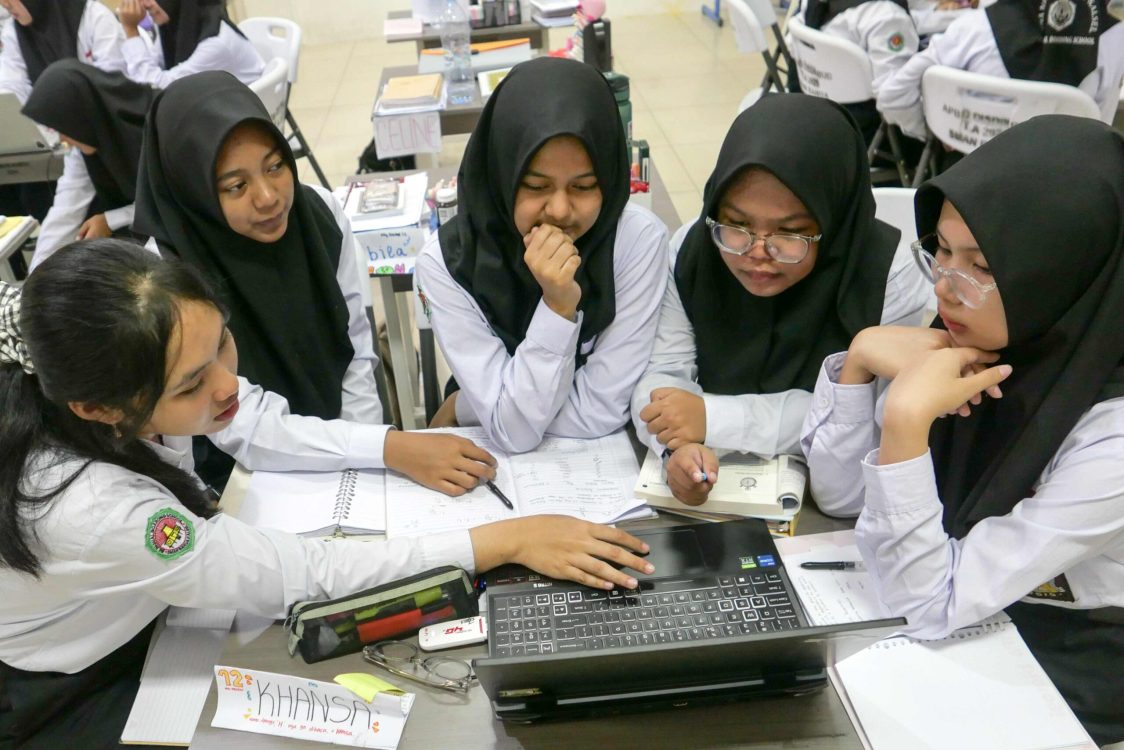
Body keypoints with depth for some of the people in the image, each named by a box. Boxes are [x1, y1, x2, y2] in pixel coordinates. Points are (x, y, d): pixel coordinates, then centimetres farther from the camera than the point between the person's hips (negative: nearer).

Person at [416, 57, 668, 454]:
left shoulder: (640, 239, -17)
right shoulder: (447, 261, -16)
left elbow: (599, 414, -16)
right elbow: (514, 432, -18)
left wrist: (460, 411, -12)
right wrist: (558, 306, -28)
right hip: (492, 461, 0)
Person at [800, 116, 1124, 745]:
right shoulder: (978, 339, -13)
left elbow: (931, 607, -27)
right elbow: (840, 494, -7)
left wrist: (908, 421, -36)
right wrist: (860, 358, -22)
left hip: (1059, 686, -5)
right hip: (967, 631, 5)